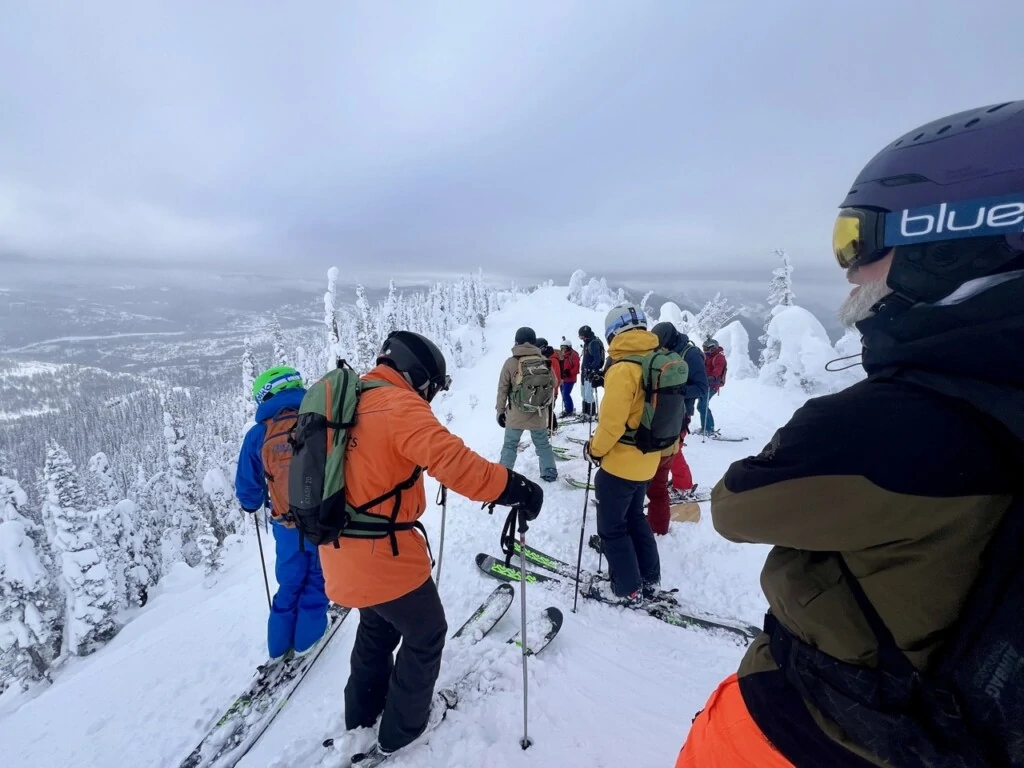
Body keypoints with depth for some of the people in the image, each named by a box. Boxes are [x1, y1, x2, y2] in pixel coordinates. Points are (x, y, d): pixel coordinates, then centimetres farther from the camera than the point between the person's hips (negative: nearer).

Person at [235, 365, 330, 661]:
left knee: (289, 583, 25)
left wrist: (252, 505, 23)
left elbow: (248, 487, 1)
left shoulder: (258, 434, -7)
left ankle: (280, 645, 37)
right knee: (317, 576, 22)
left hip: (287, 526, 2)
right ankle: (307, 637, 32)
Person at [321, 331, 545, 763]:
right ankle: (401, 727, 35)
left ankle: (362, 712, 49)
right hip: (382, 552, -9)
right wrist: (513, 487, -30)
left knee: (378, 625, 31)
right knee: (426, 634, 16)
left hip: (342, 549, 9)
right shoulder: (400, 406, -21)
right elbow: (450, 459, -34)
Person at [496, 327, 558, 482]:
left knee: (510, 445, 10)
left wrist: (500, 411, 3)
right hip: (540, 414, 2)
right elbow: (552, 386, 5)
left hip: (516, 414, -2)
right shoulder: (545, 361, -4)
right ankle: (550, 473, 27)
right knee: (543, 443, 19)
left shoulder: (510, 363, -10)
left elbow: (503, 389, -6)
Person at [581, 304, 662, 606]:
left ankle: (627, 590, 21)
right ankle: (649, 579, 36)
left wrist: (594, 449, -6)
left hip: (620, 463, -8)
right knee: (635, 517, 25)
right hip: (646, 462, 9)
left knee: (612, 527, 9)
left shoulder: (623, 370, -23)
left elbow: (611, 423, -24)